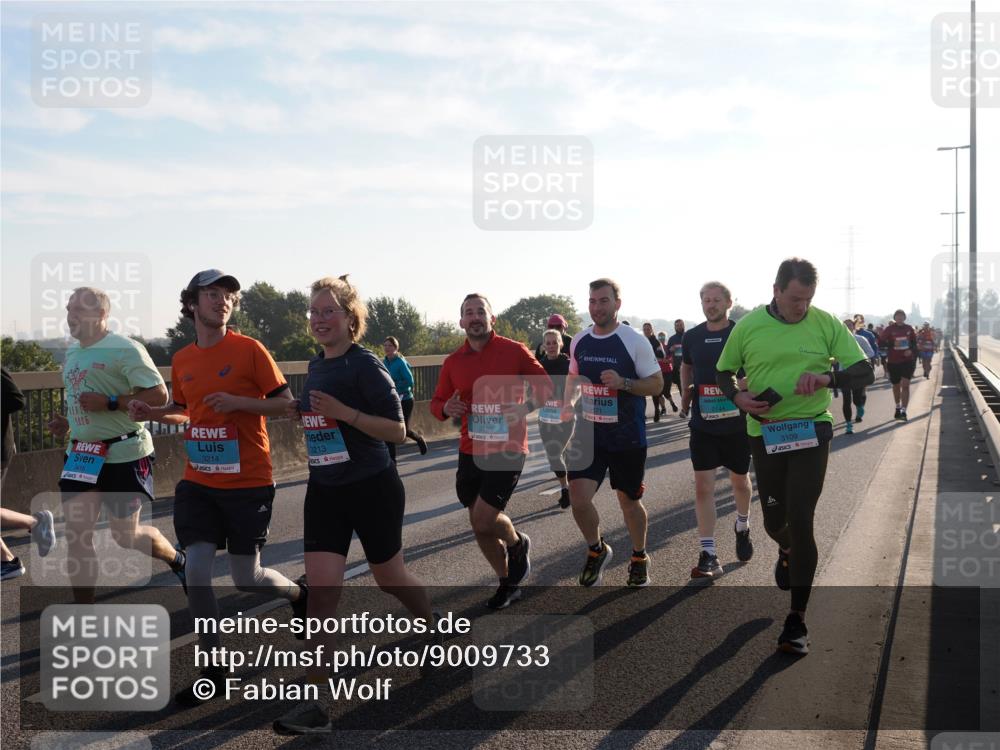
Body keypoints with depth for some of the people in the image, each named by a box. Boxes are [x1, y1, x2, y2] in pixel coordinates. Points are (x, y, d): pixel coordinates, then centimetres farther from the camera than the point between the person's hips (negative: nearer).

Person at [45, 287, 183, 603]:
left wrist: (109, 403, -24)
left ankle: (178, 560, 35)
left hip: (124, 454, -7)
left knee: (125, 536, 4)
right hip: (81, 455, 7)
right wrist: (67, 422, 8)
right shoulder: (72, 352, 12)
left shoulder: (125, 349, -14)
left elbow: (158, 395, -19)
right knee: (76, 535, 0)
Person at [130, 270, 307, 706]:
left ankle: (298, 592, 38)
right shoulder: (181, 360, 6)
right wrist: (153, 413, 1)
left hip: (247, 484, -4)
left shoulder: (249, 350, -8)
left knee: (246, 578, 3)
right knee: (196, 573, -3)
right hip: (198, 484, 4)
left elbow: (285, 403, -6)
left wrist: (237, 401, -20)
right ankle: (214, 671, 12)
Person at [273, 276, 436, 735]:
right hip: (325, 490, 5)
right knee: (321, 590, -6)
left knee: (389, 577, 14)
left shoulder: (366, 366, -15)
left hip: (372, 488, -5)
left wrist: (344, 412, -28)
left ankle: (434, 632, 47)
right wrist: (301, 414, 3)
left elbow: (397, 430, -18)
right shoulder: (315, 366, 7)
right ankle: (315, 705, -5)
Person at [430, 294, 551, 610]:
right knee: (479, 526, 11)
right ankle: (508, 584, 32)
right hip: (471, 452, 5)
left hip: (507, 451, -5)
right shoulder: (453, 362, 2)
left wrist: (526, 407, -20)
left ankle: (518, 544, 23)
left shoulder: (514, 351, -8)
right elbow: (436, 402, 11)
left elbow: (546, 385, -1)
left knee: (484, 520, -12)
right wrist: (446, 409, -13)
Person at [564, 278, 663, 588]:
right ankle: (596, 550, 18)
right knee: (578, 498, -10)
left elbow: (656, 383, -8)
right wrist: (567, 404, 5)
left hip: (627, 438, -3)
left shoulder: (635, 341, -10)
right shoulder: (579, 341, 4)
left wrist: (623, 383, -24)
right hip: (588, 435, 3)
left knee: (629, 501, 10)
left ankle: (639, 558, 36)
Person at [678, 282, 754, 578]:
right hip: (703, 424, 2)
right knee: (703, 485, -5)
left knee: (740, 479, 17)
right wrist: (685, 395, 9)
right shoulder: (692, 337, 3)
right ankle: (708, 555, -3)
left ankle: (742, 527, 47)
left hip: (737, 422, -2)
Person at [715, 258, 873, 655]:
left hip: (811, 431, -2)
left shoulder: (826, 324, -5)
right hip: (765, 433, 2)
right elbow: (723, 373, 9)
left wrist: (827, 377, -21)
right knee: (774, 522, 12)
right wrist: (738, 396, -12)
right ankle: (788, 552, 53)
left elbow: (864, 372, -2)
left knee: (800, 521, -9)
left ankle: (797, 619, 2)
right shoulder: (748, 326, -3)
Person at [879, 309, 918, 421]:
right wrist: (892, 343, -24)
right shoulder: (889, 329, -3)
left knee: (905, 385, -12)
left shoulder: (909, 329, 3)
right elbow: (881, 342, -8)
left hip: (907, 360, 0)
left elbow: (914, 342, 14)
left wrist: (911, 350, -7)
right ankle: (898, 408, 36)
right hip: (893, 361, 0)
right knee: (896, 386, 14)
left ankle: (903, 411, -15)